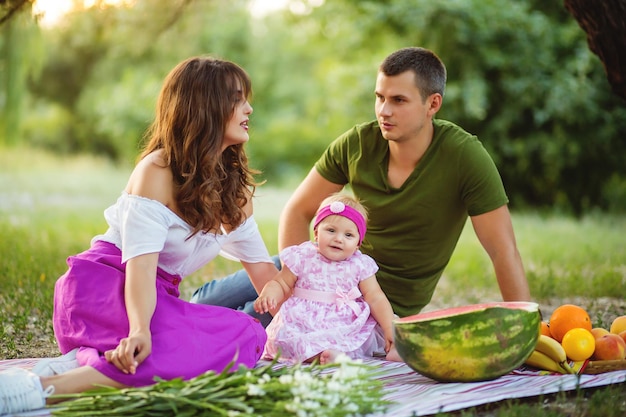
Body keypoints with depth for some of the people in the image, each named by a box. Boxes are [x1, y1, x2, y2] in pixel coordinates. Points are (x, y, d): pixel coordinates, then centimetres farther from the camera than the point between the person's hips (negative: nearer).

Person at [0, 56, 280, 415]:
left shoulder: (235, 184, 12)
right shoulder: (157, 171, -10)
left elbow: (260, 264, 14)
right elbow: (141, 263, -21)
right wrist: (140, 331, -38)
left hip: (158, 296, 7)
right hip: (105, 283, -7)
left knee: (249, 336, -25)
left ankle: (90, 360, -22)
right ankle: (44, 387, -39)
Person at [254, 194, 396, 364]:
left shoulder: (361, 266, 3)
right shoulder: (302, 258, 1)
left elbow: (376, 299, 3)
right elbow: (281, 284, 7)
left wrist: (390, 330, -7)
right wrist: (268, 294, -16)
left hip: (346, 329, 2)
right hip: (303, 327, -2)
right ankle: (315, 354, -41)